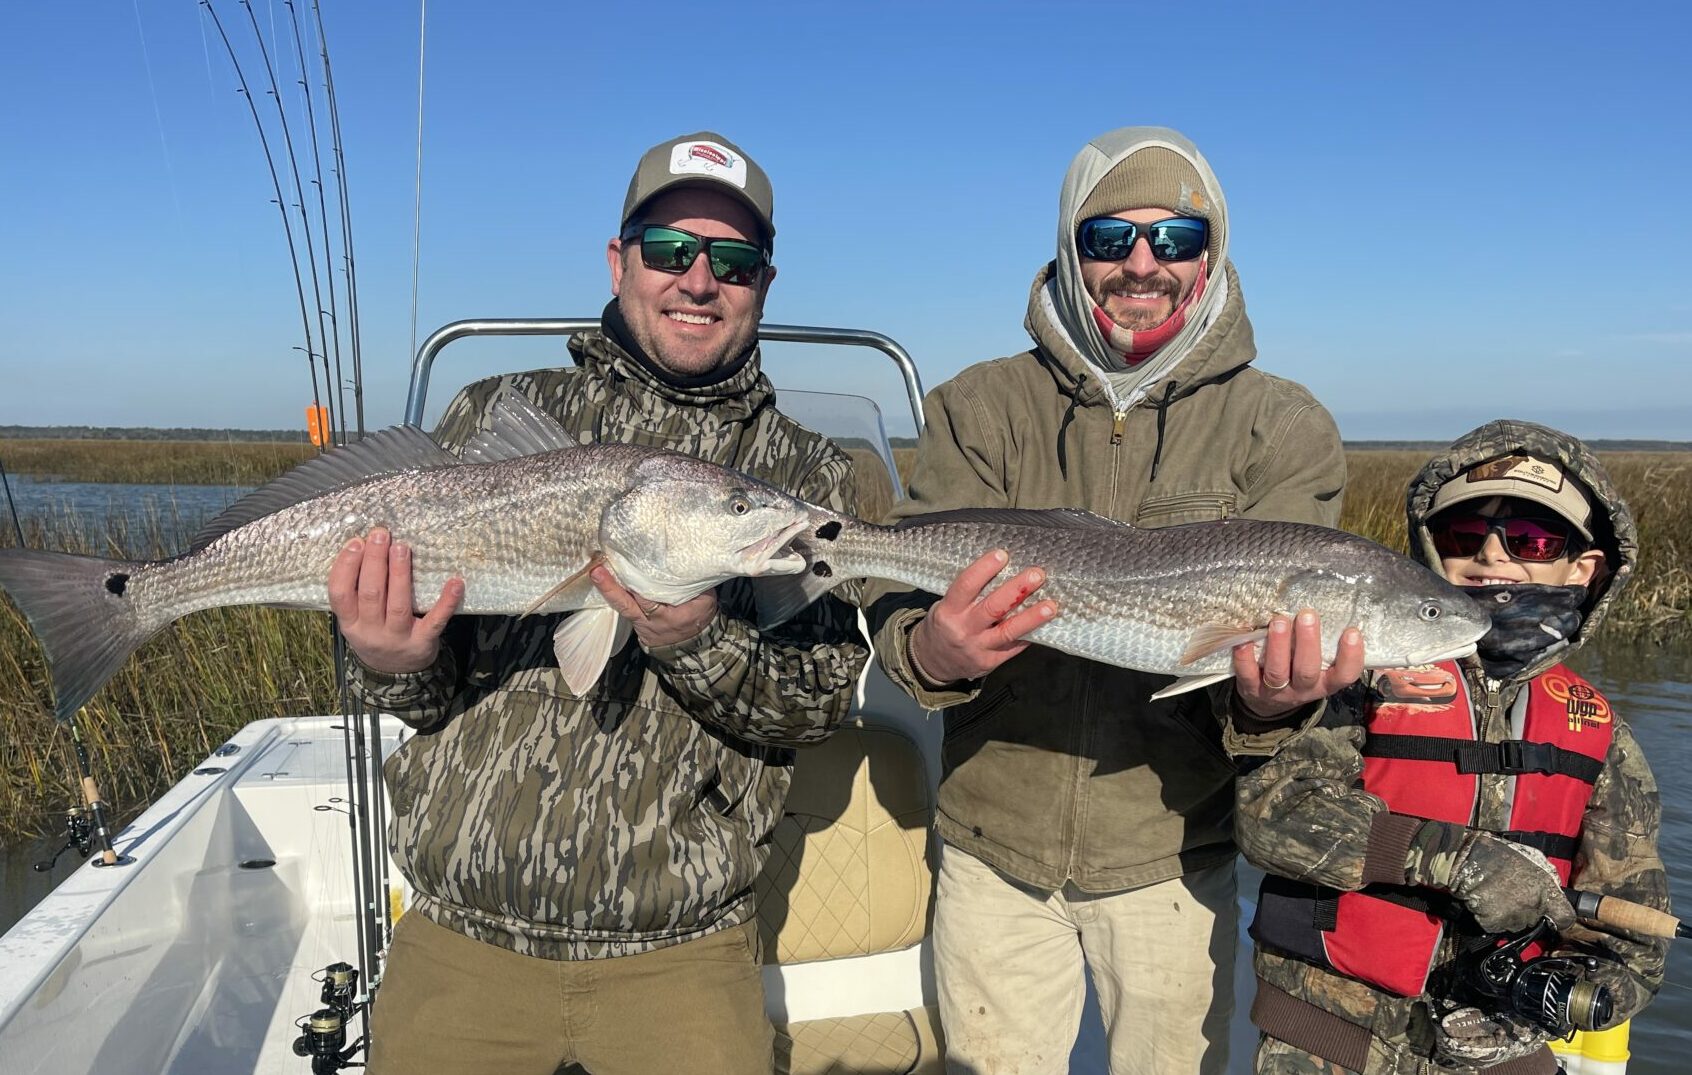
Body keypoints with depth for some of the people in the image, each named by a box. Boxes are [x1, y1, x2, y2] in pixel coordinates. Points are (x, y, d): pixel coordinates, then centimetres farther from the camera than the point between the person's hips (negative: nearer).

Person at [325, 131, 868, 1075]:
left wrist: (695, 642, -24)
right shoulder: (494, 416, 3)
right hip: (460, 934, 1)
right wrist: (396, 668, -18)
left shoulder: (813, 480, 1)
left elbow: (818, 703, -7)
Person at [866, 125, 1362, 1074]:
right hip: (991, 845, 1)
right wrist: (929, 654, -34)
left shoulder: (1284, 428, -3)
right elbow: (901, 600, -11)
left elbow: (1282, 620, -12)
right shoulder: (982, 408, -2)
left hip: (1169, 850, 0)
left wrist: (1268, 700, -35)